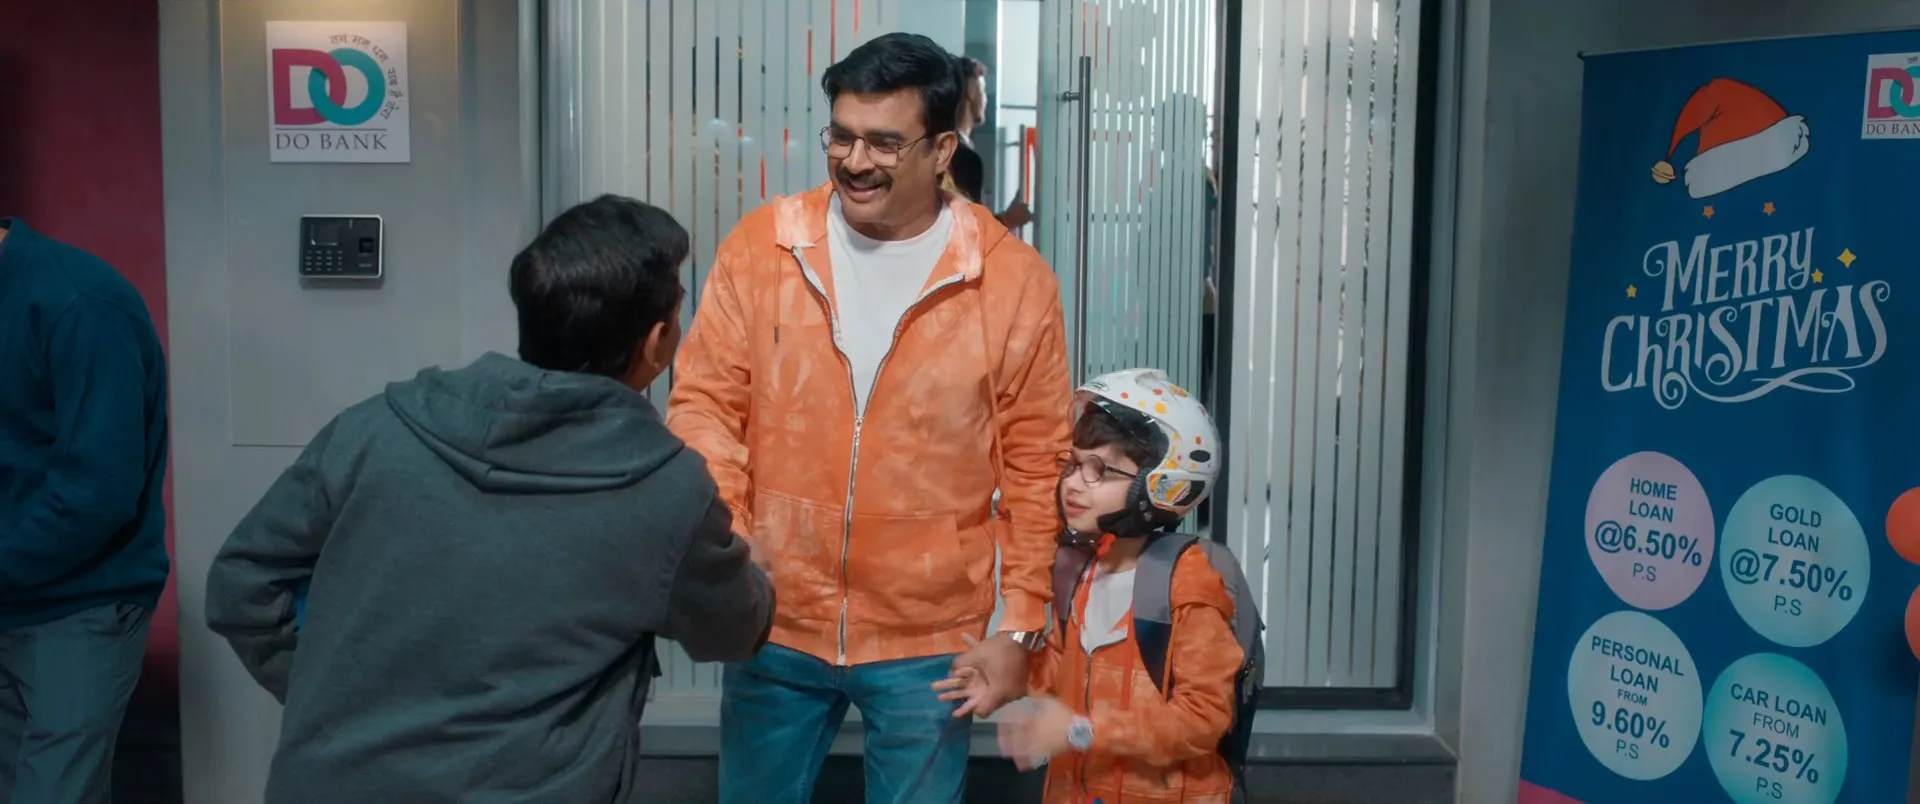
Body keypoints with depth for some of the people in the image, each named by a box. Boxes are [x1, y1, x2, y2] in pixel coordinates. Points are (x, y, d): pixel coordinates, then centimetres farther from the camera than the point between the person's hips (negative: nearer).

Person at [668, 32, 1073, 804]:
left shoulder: (1012, 278, -7)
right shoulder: (761, 246, -4)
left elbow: (1036, 468, -3)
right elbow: (704, 403, -2)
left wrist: (1020, 627, -3)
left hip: (928, 639, -1)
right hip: (775, 626, 2)